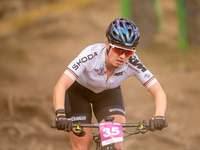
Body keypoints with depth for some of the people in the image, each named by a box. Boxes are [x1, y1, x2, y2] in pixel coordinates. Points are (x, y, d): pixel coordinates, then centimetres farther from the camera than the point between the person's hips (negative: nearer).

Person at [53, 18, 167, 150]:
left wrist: (159, 116, -51)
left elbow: (159, 92, -31)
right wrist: (60, 115, -61)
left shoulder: (132, 63, -30)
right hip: (78, 91, -2)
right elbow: (60, 87, -45)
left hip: (108, 93, 2)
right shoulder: (91, 55, -38)